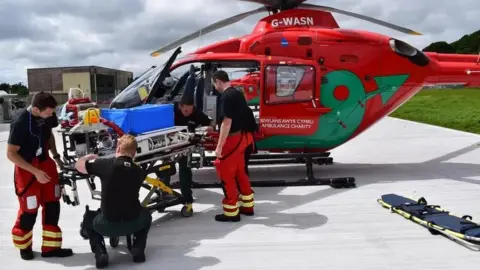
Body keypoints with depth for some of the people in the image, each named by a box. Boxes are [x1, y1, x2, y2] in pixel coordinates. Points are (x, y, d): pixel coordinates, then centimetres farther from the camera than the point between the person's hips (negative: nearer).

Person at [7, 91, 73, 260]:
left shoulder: (48, 116, -9)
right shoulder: (20, 123, -26)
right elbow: (11, 154, -20)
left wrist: (55, 156, 2)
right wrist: (35, 172, -23)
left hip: (45, 162, 6)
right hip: (26, 168, -6)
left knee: (52, 205, 7)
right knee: (29, 209, 3)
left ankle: (50, 246, 19)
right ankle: (24, 246, 30)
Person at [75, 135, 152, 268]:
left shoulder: (105, 164, -7)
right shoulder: (139, 171, 4)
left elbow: (78, 165, 8)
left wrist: (90, 156, 29)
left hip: (106, 225, -2)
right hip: (133, 224, 2)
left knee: (88, 218, 31)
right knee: (145, 215, 36)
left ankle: (100, 253, 9)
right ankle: (138, 249, 13)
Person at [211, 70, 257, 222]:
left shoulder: (226, 97, -17)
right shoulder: (237, 93, 12)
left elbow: (227, 123, -22)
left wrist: (219, 146, -20)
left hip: (234, 138, -10)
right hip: (243, 136, 10)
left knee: (226, 173, -1)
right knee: (239, 171, 18)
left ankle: (231, 212, 5)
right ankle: (247, 206, 28)